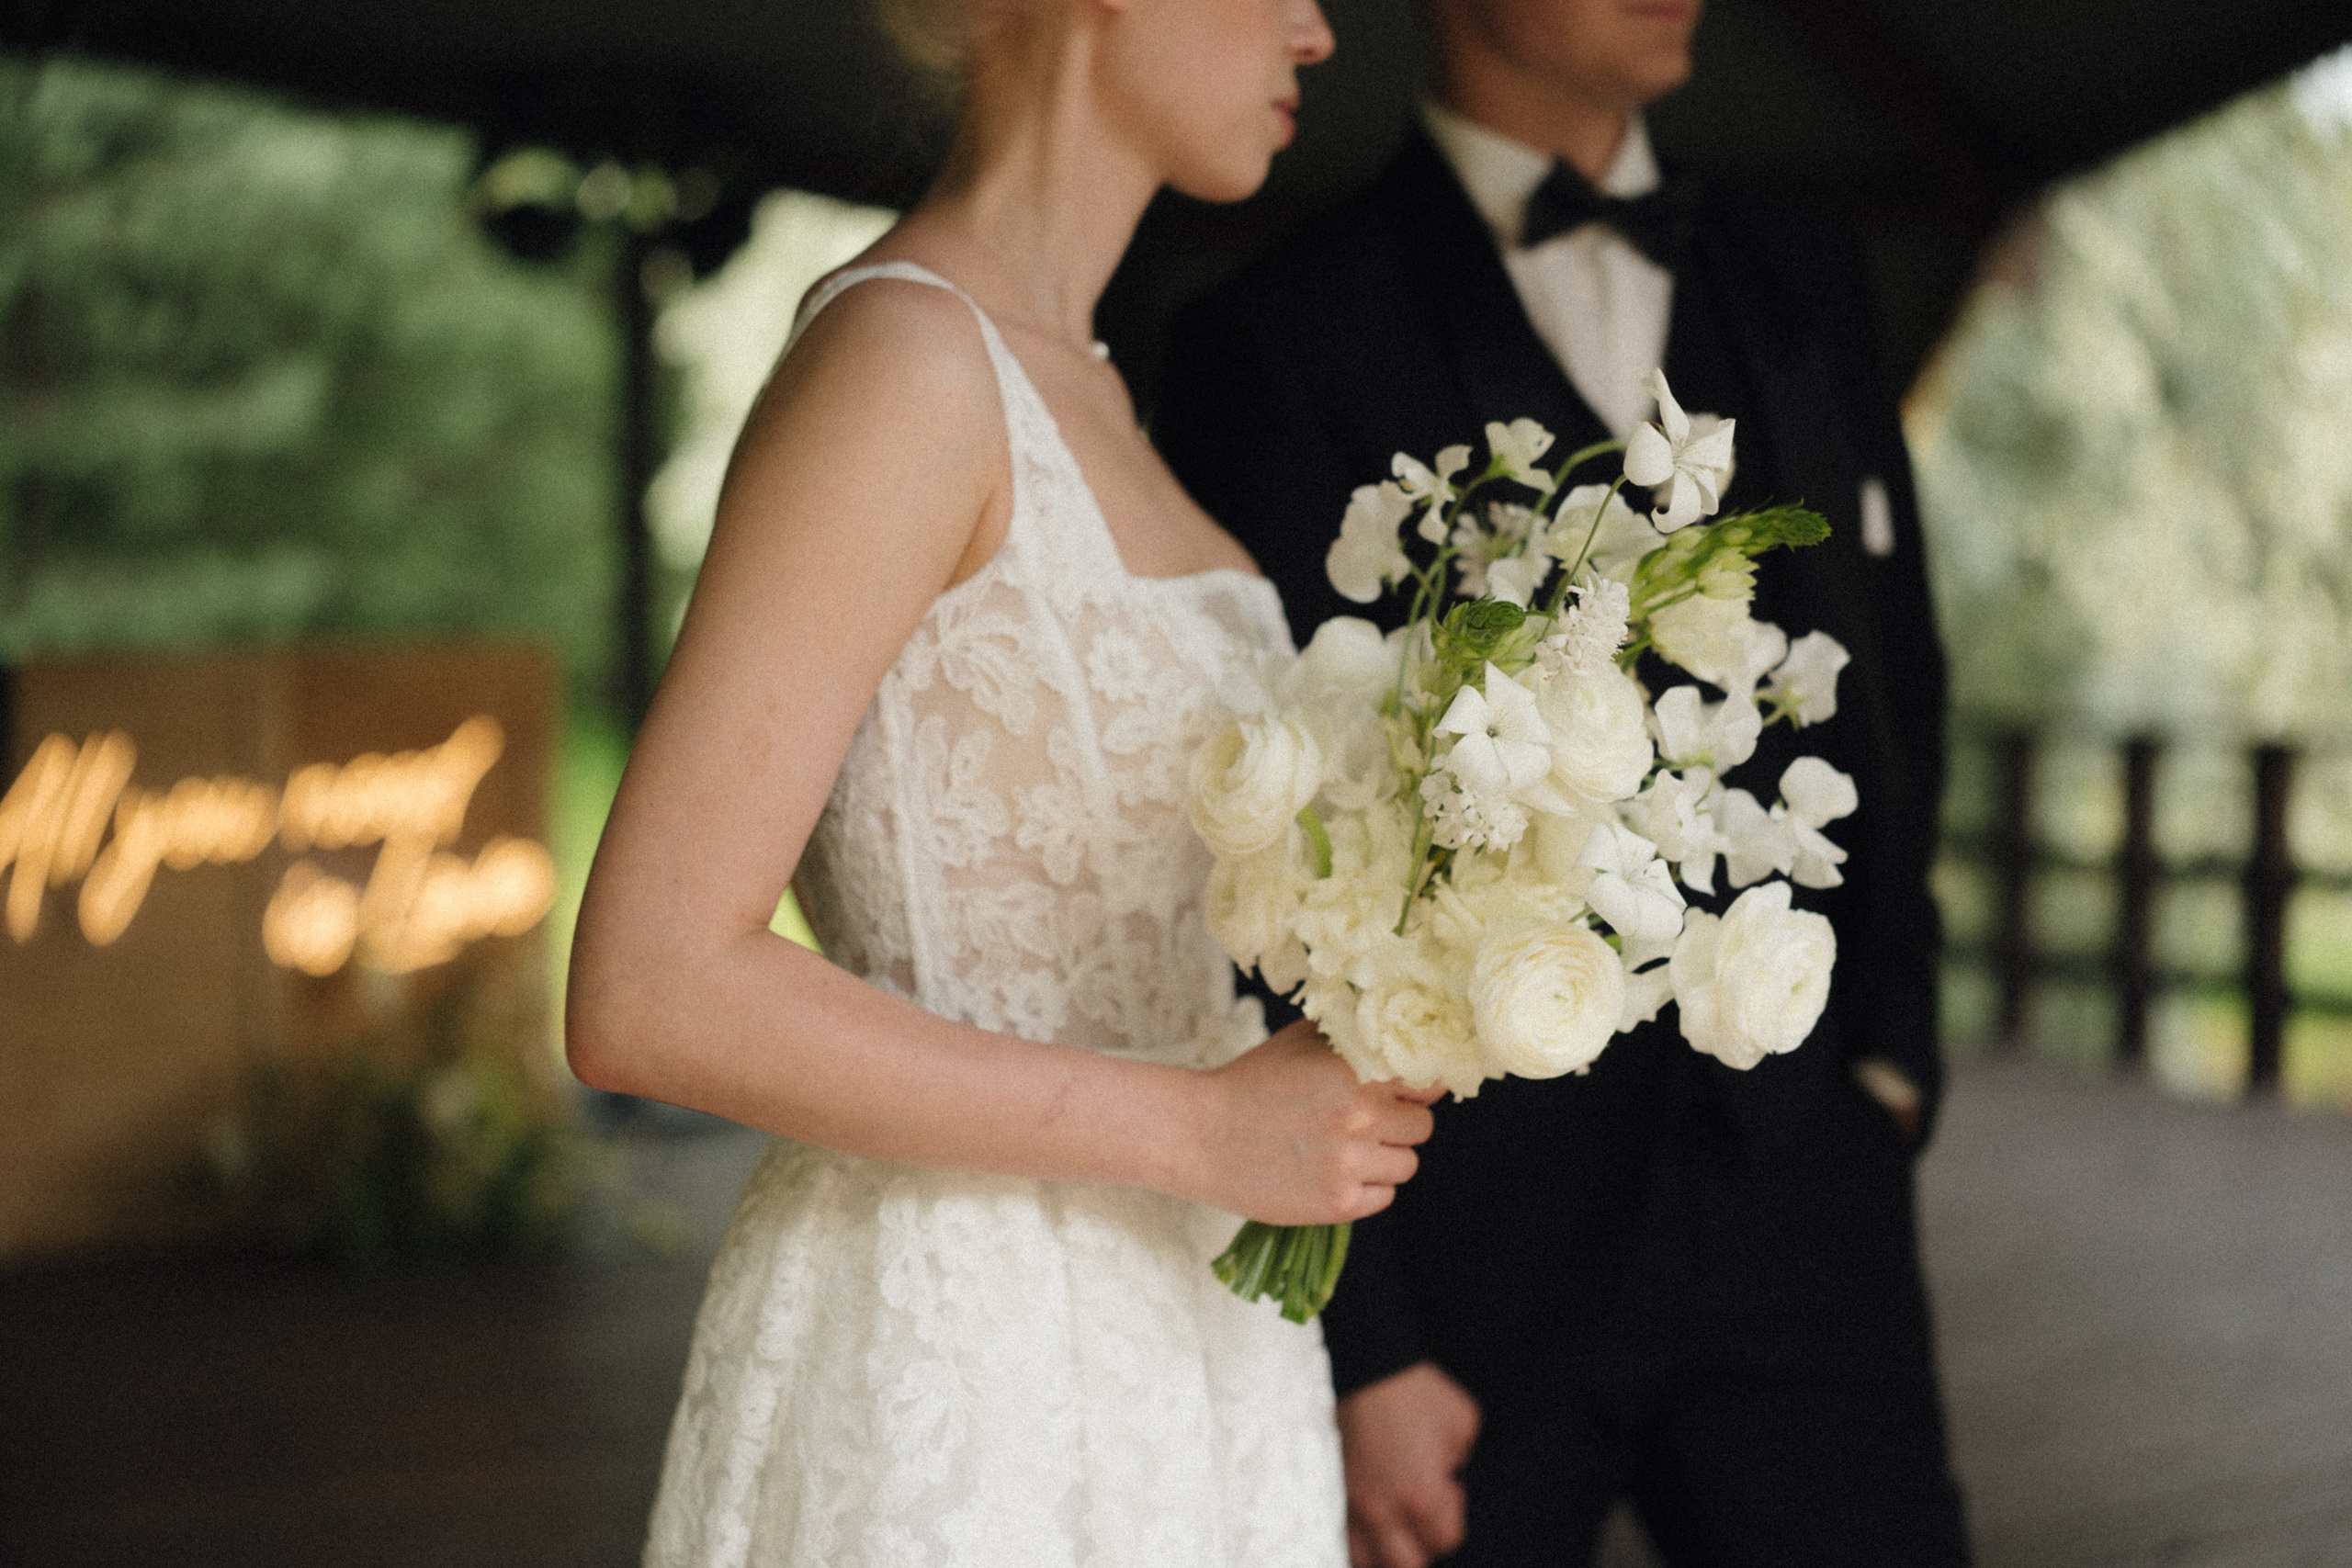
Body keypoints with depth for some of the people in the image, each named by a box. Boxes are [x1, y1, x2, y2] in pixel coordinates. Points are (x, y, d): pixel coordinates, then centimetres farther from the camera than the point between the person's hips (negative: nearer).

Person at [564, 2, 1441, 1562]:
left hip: (1164, 1345, 8)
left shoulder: (1075, 384, 11)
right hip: (959, 1366, -8)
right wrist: (1200, 1128, -18)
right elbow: (654, 992, -21)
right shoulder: (902, 360, -16)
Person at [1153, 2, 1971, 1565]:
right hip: (1463, 1257, -4)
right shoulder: (1284, 339, -5)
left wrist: (1891, 1052, 12)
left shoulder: (1805, 281, 12)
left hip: (1800, 1209, 4)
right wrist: (1348, 1342, -10)